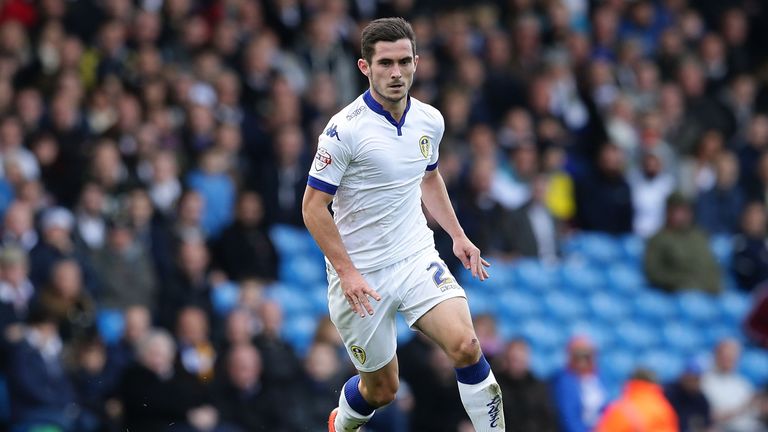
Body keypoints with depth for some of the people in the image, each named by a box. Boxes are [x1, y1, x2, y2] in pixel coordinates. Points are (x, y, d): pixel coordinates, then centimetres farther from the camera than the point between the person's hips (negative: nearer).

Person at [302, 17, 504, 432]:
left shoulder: (429, 120, 1)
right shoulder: (346, 129, -17)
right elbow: (313, 207, -14)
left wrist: (457, 235, 14)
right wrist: (347, 273, -20)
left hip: (417, 258, 4)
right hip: (360, 276, -4)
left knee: (465, 345, -21)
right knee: (381, 388, 7)